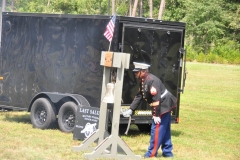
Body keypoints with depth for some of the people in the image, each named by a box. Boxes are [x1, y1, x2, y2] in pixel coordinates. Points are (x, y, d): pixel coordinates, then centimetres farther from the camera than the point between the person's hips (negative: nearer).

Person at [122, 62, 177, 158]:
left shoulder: (152, 81, -24)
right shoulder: (143, 81, 8)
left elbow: (156, 99, -27)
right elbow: (139, 96, 14)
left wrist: (156, 115, -25)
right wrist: (131, 109, 10)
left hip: (163, 106, -10)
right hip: (165, 106, 10)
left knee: (156, 129, -5)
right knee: (165, 130, 15)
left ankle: (151, 153, 2)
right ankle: (167, 152, 23)